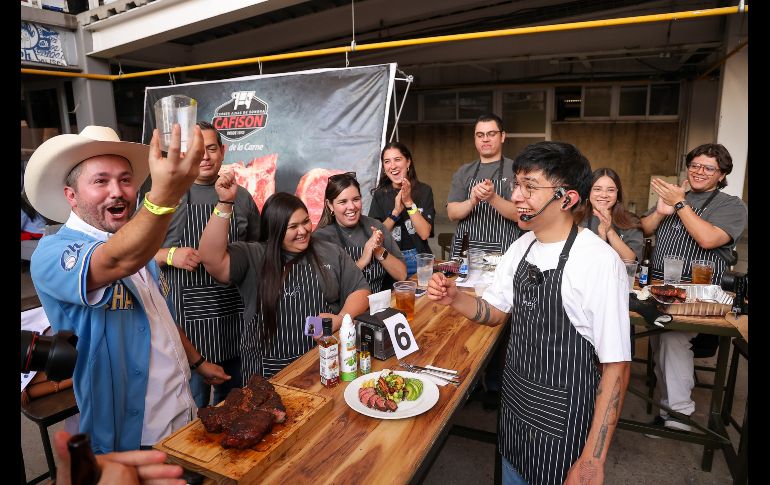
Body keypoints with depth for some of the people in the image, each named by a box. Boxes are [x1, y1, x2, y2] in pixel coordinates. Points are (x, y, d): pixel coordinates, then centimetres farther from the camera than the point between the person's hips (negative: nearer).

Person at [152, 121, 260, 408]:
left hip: (236, 314, 3)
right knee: (194, 401, 6)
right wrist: (170, 255, -16)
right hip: (190, 316, -3)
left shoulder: (241, 196, 9)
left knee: (234, 398, 18)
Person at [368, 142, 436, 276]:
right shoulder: (379, 195, 3)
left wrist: (409, 202, -16)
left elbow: (425, 233, -8)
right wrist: (396, 211, -16)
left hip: (418, 260, 0)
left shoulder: (424, 190, -1)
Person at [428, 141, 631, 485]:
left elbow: (616, 366, -20)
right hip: (515, 406, 6)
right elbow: (496, 312, 8)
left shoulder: (599, 262, -23)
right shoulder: (521, 247, -2)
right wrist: (455, 299, -12)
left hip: (562, 423, -6)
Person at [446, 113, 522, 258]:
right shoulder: (463, 172, 10)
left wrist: (493, 198, -24)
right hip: (464, 248, 2)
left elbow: (519, 214, -8)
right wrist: (472, 202, -18)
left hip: (502, 251, -2)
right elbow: (452, 213, 2)